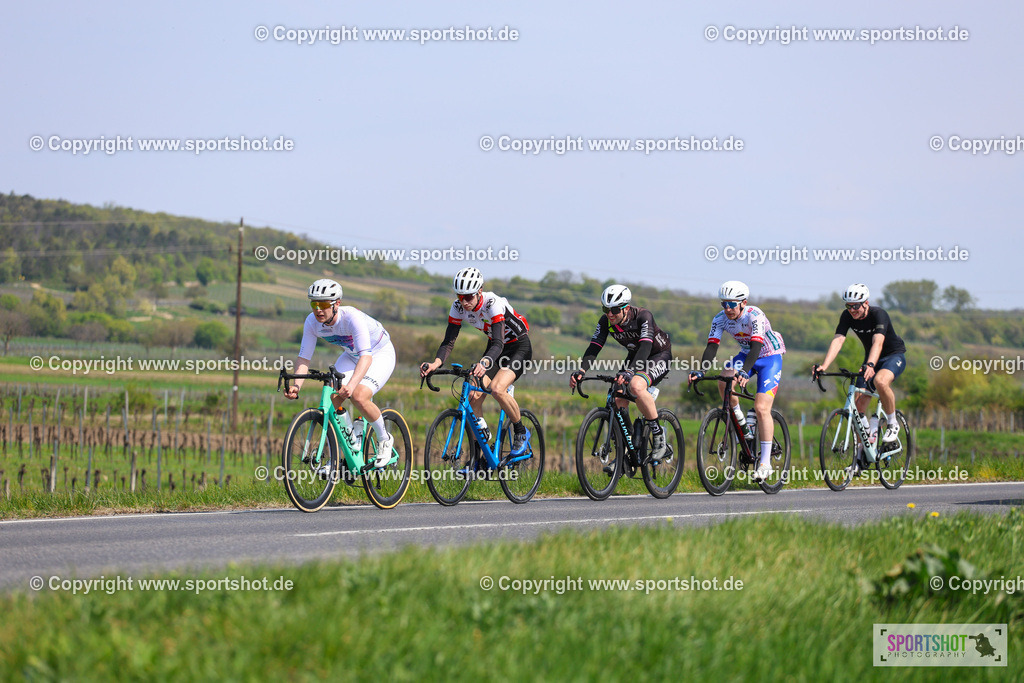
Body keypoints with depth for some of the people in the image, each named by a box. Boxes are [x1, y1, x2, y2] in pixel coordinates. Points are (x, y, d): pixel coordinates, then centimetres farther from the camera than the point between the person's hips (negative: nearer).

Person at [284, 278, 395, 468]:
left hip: (380, 354, -6)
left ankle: (384, 440, 0)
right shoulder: (312, 322, -20)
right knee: (333, 397, -18)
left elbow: (366, 357, -46)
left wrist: (351, 385, -62)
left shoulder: (352, 317, -37)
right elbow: (304, 358, -16)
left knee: (359, 397, -28)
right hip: (352, 355, 6)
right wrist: (296, 385, -35)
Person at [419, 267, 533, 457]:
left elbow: (498, 343, -42)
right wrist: (436, 363, -38)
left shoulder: (493, 304, -33)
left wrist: (484, 363, -62)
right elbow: (449, 341, -17)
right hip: (495, 347, 6)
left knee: (497, 389, -29)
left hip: (519, 347, -6)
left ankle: (521, 433, -5)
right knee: (474, 397, -9)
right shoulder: (458, 307, -16)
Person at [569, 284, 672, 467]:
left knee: (636, 386, -35)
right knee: (618, 400, -11)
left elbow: (645, 346, -42)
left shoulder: (643, 316, -30)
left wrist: (629, 372, -58)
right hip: (635, 356, 6)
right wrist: (581, 371, -38)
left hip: (659, 355, -6)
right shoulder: (606, 321, -14)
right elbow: (594, 347, -19)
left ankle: (659, 436, -20)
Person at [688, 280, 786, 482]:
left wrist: (745, 371, -57)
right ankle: (739, 420, -1)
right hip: (746, 354, 5)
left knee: (761, 408, -17)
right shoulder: (720, 319, -14)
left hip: (770, 356, -5)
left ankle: (765, 463, -13)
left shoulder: (754, 316, -30)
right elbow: (712, 346, -21)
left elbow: (756, 345, -41)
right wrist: (700, 371, -38)